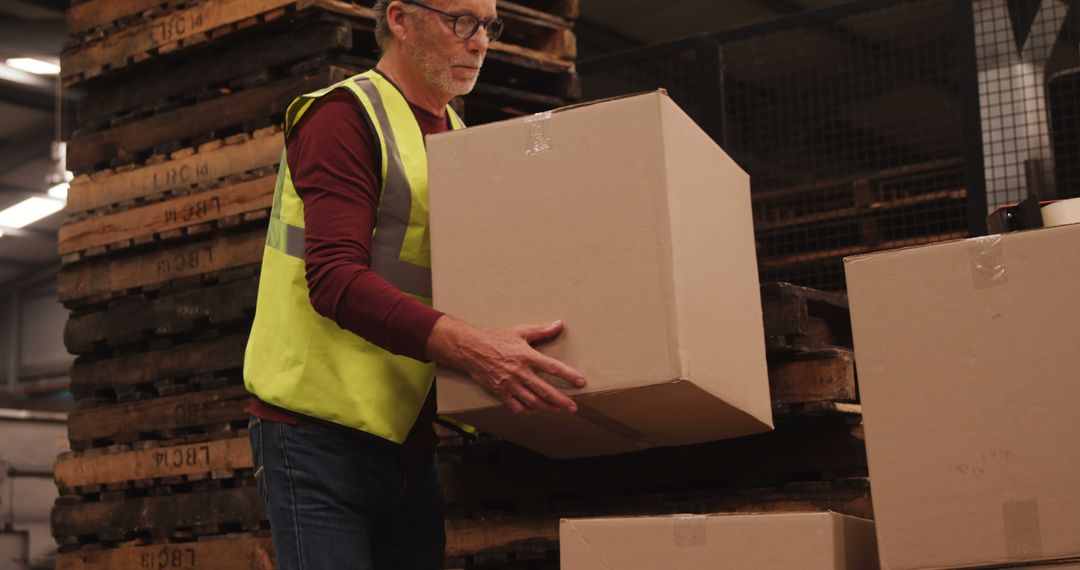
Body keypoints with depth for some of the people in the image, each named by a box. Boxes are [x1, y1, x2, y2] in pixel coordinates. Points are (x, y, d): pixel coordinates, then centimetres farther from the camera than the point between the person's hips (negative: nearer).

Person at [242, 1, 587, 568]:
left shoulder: (456, 136, 16)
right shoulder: (343, 115, -9)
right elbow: (333, 277, -22)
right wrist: (464, 345, -34)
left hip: (409, 440, 8)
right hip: (321, 436, -7)